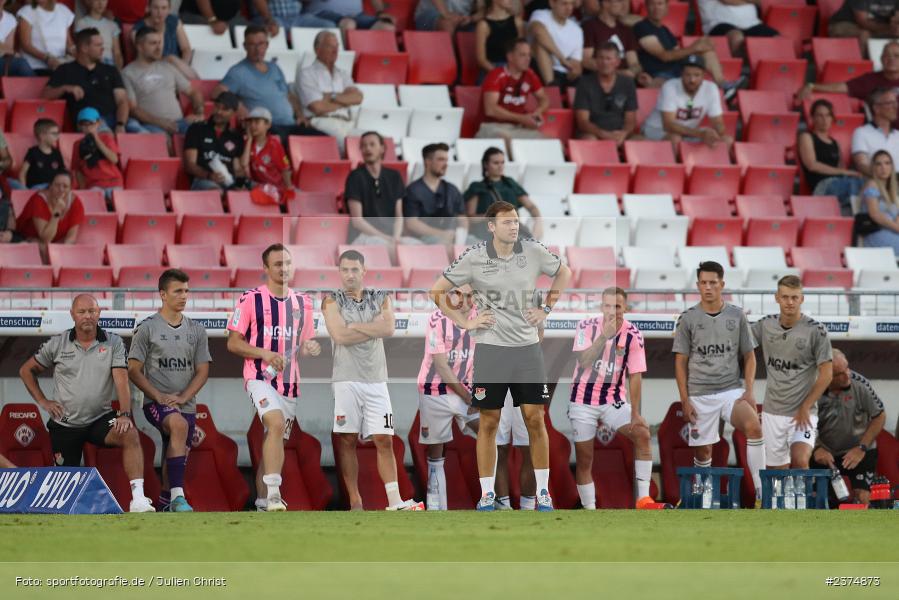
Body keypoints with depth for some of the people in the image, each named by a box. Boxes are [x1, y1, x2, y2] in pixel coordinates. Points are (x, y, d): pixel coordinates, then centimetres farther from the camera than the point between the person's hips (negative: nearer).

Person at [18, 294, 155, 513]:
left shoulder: (113, 343, -2)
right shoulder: (57, 344, 0)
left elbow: (121, 380, -12)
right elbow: (26, 371, 13)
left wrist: (124, 415, -26)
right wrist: (43, 401, 3)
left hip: (100, 419, -1)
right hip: (65, 425, 1)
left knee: (130, 434, -31)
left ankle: (138, 499, -39)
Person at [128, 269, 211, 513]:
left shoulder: (196, 330, 10)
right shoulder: (147, 328, -1)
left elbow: (202, 370, 9)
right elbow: (134, 370, -2)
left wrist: (183, 397, -8)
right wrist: (159, 396, -14)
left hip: (186, 405, 5)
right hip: (155, 402, -5)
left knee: (176, 459, 9)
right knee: (179, 425, -34)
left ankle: (166, 502, 33)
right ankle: (177, 495, -38)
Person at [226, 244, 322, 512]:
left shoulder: (302, 302, 11)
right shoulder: (251, 299, -4)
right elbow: (233, 342, -3)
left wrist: (309, 349, -2)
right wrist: (265, 354, -17)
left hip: (289, 381, 6)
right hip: (260, 377, -6)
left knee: (274, 439, 11)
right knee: (276, 424, -27)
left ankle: (262, 500, 21)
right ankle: (273, 493, -31)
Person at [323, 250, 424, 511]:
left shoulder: (380, 298, 12)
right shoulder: (333, 301, 4)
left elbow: (389, 328, -7)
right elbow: (340, 336, -12)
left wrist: (354, 327, -8)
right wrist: (375, 327, -5)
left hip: (375, 380, 2)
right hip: (345, 380, -2)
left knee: (384, 440, -4)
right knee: (347, 441, -2)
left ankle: (394, 502, -9)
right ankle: (355, 502, 2)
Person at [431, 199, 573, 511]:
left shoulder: (533, 251, -1)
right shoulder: (474, 258, -6)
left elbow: (564, 273, 19)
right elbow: (437, 291, 2)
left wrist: (547, 308, 10)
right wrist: (465, 322, -3)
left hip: (527, 347, 2)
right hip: (490, 348, -2)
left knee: (535, 418, 1)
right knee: (489, 421, 2)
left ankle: (543, 491, 10)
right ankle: (487, 494, 9)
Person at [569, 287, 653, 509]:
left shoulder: (633, 335, -8)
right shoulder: (587, 326, -9)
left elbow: (634, 375, -8)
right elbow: (584, 361, -21)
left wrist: (635, 414, -12)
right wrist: (604, 335, -31)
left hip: (614, 400, 1)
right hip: (583, 399, -1)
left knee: (642, 433, -20)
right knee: (584, 459, -1)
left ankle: (643, 499, -20)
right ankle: (589, 508, 10)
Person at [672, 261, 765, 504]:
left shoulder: (736, 316, 5)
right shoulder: (688, 319, 2)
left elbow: (749, 356, 9)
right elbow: (680, 362, 4)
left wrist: (749, 391, -3)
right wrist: (685, 400, -2)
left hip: (732, 390, -1)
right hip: (700, 395, 1)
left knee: (754, 427, -25)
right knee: (702, 451, 2)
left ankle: (761, 492, -25)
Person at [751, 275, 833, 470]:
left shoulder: (815, 330, -9)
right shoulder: (765, 325, 2)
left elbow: (826, 374, -7)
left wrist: (806, 407, -9)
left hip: (802, 412, -4)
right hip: (772, 412, 4)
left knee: (800, 461, -24)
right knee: (777, 469, 6)